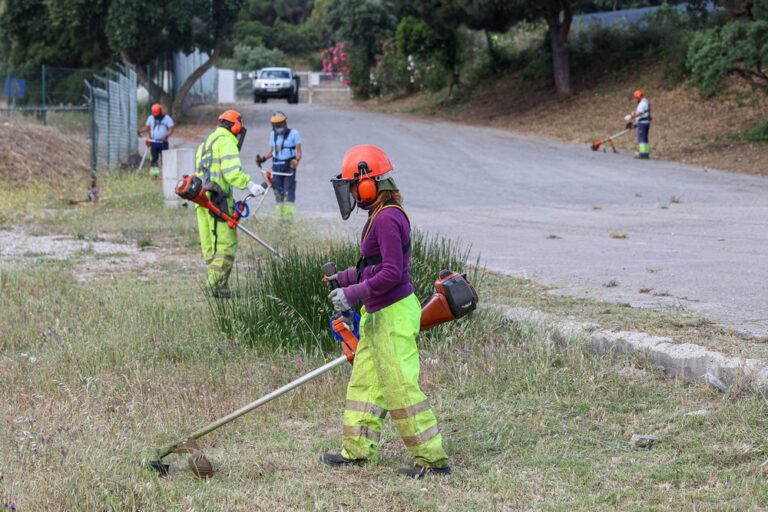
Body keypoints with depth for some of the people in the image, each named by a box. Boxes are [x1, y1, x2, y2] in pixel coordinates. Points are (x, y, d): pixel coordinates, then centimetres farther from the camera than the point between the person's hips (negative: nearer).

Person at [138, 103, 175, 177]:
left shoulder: (167, 118, -2)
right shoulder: (150, 118, 10)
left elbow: (171, 128, -8)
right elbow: (147, 127, 13)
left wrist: (166, 136, -25)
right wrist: (140, 131, -7)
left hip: (163, 142, -3)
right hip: (154, 142, 3)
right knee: (154, 158, -2)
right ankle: (154, 173, 0)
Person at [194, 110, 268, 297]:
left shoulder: (205, 143, 26)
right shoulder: (226, 140, -3)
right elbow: (231, 170, -18)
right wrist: (250, 185, -21)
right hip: (218, 199, -9)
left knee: (209, 245, 11)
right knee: (227, 243, -8)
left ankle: (216, 284, 13)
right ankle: (217, 283, -15)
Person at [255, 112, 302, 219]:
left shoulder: (293, 133, -4)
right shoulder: (273, 134, 12)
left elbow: (298, 151, -8)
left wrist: (296, 160, -27)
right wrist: (263, 159, 4)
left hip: (289, 166, -5)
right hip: (276, 166, 5)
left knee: (288, 191, -9)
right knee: (278, 192, 5)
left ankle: (289, 215, -9)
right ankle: (280, 215, 12)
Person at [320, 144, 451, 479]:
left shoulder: (387, 218, -19)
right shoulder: (381, 214, 12)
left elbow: (392, 272, -24)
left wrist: (354, 294, -21)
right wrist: (346, 278, 17)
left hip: (393, 315, -11)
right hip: (378, 314, 11)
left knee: (401, 387, -6)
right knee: (365, 380, 17)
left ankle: (432, 458, 0)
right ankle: (358, 448, 26)